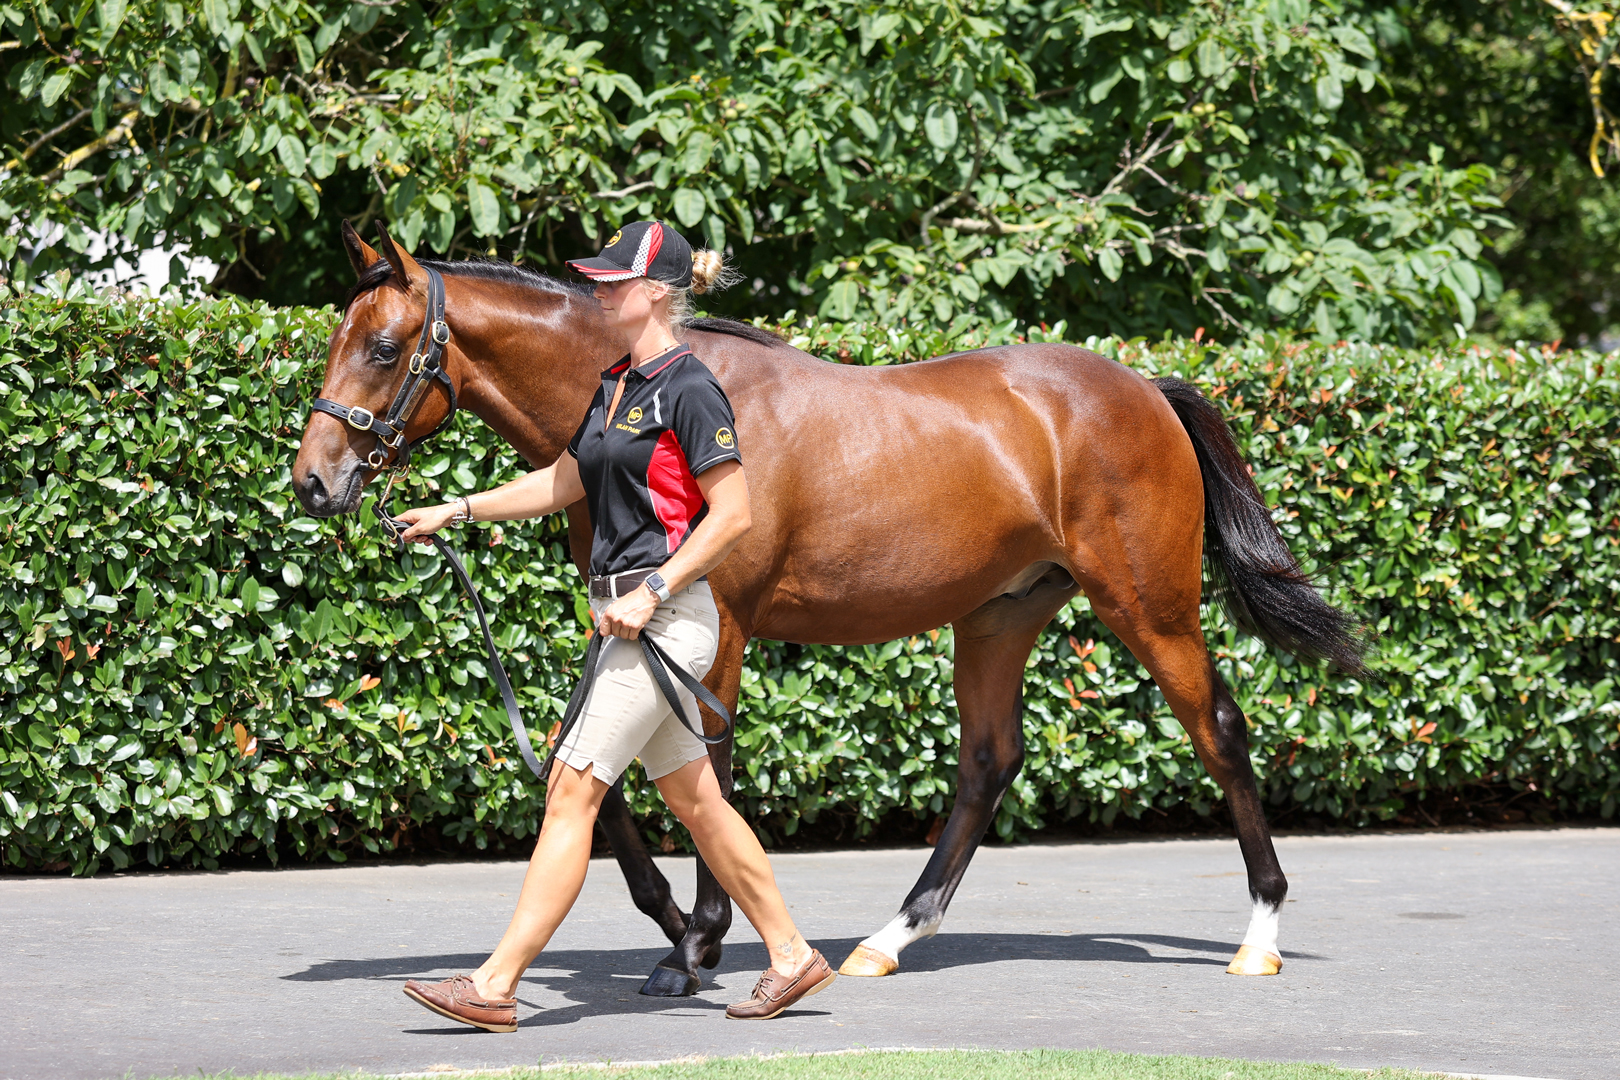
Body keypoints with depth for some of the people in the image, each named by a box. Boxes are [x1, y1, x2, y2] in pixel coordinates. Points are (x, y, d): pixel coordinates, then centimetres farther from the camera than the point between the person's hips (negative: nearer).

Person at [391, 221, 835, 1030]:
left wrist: (653, 591, -19)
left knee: (572, 790, -11)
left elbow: (733, 514, -16)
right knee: (693, 799, 14)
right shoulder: (616, 387, 14)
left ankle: (496, 986, -12)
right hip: (630, 619, 10)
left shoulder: (687, 390, -13)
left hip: (665, 619, -10)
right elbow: (563, 483, 25)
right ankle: (792, 956, 22)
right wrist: (459, 510, 20)